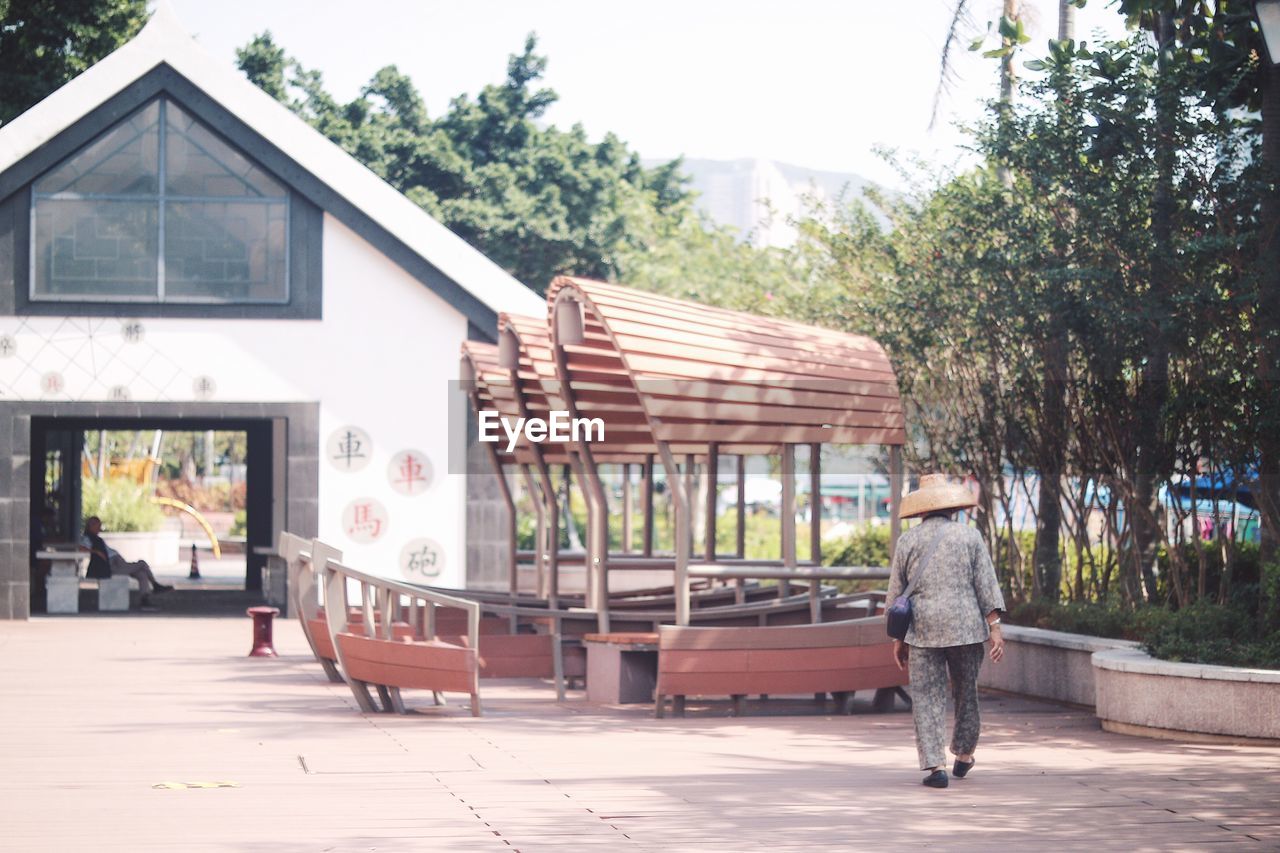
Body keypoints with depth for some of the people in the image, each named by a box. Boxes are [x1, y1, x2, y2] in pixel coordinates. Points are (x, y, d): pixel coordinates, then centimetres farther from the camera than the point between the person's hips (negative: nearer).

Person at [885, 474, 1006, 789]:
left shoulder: (908, 541, 5)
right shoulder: (970, 536, 4)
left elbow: (895, 593, 7)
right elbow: (987, 586, -1)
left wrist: (898, 638, 14)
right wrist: (995, 628, -1)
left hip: (923, 630, 0)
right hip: (966, 626, 1)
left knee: (927, 697, 0)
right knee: (967, 692, 17)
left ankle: (934, 766, -9)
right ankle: (963, 756, 30)